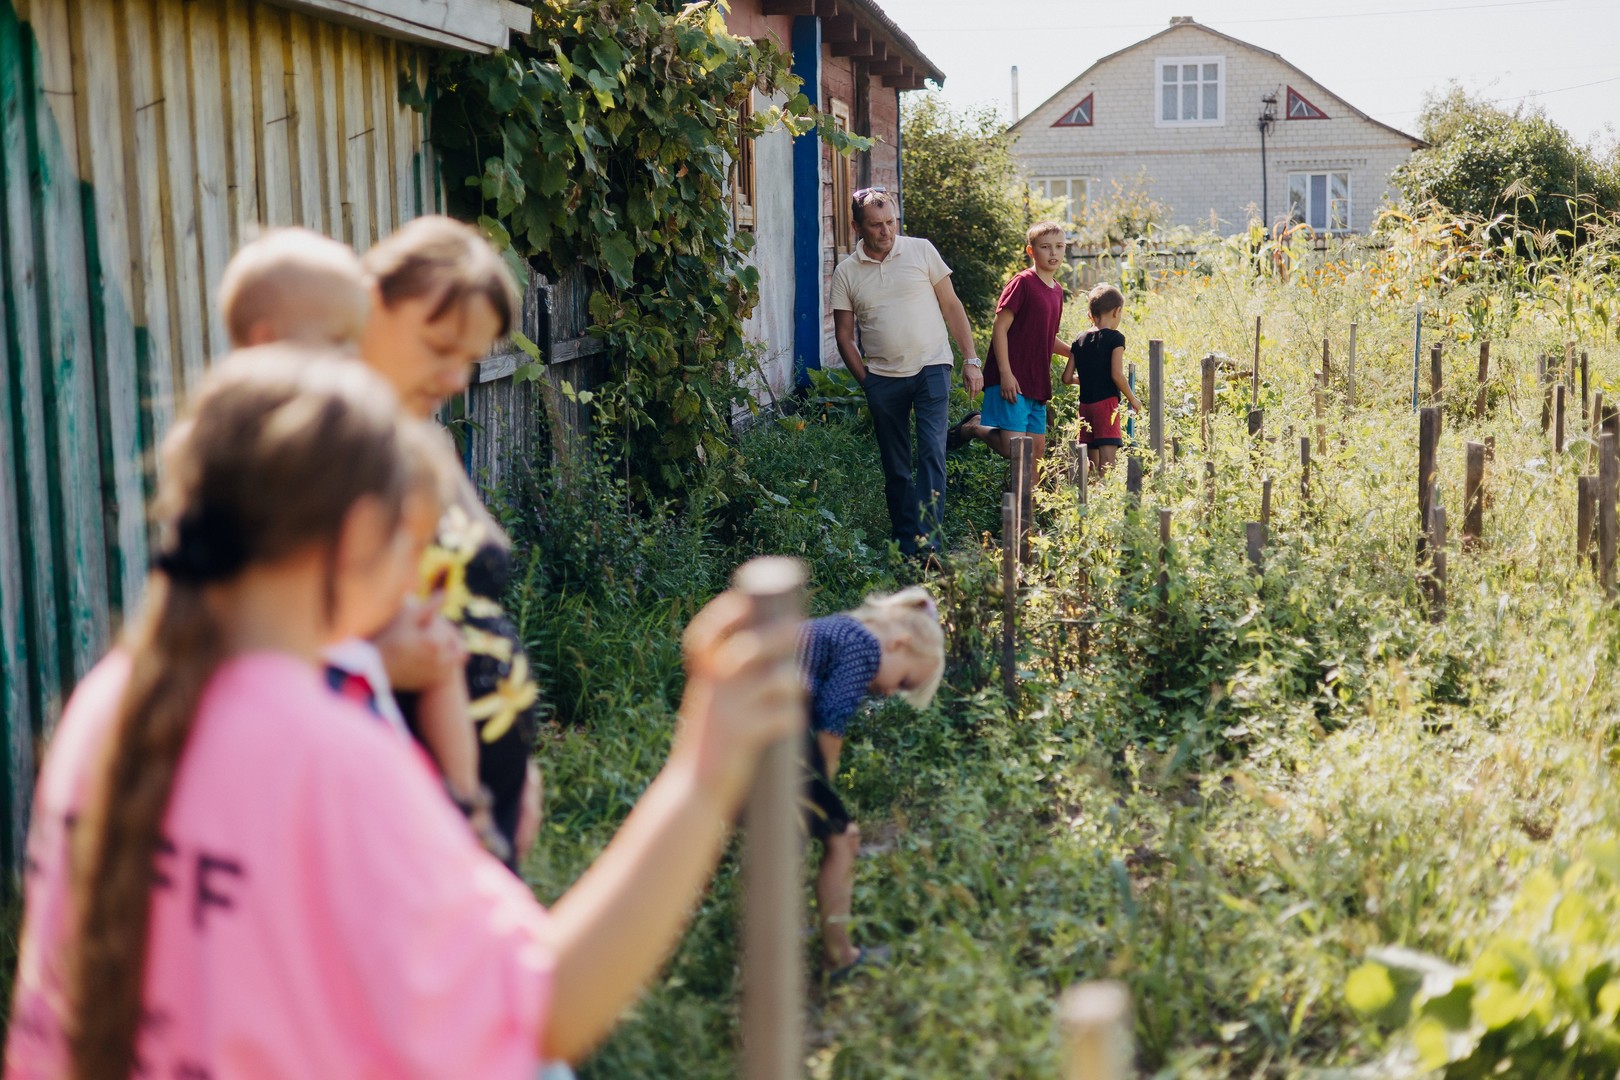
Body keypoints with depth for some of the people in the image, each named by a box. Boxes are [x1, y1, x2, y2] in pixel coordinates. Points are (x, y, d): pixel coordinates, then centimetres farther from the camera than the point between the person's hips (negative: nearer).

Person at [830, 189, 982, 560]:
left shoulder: (921, 251, 1)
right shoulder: (846, 273, 3)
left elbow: (951, 306, 5)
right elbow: (844, 334, 9)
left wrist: (971, 360, 0)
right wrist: (865, 380, 1)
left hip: (931, 367, -2)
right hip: (883, 378, 2)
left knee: (931, 452, -15)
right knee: (896, 467, 8)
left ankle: (929, 542, -18)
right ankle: (905, 546, 17)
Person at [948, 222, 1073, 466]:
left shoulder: (1057, 290, 15)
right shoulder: (1022, 283, -9)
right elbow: (1000, 329, -14)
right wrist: (1005, 374, -19)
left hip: (1037, 383, 8)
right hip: (1012, 381, -8)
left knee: (1037, 450, 6)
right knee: (1013, 449, -14)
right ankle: (973, 428, 8)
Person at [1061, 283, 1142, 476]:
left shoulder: (1080, 341, 10)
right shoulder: (1115, 338, -7)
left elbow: (1067, 378, 10)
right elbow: (1117, 375, -14)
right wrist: (1133, 399, -1)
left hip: (1085, 404, 6)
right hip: (1106, 402, -6)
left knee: (1092, 459, 12)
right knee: (1107, 457, -12)